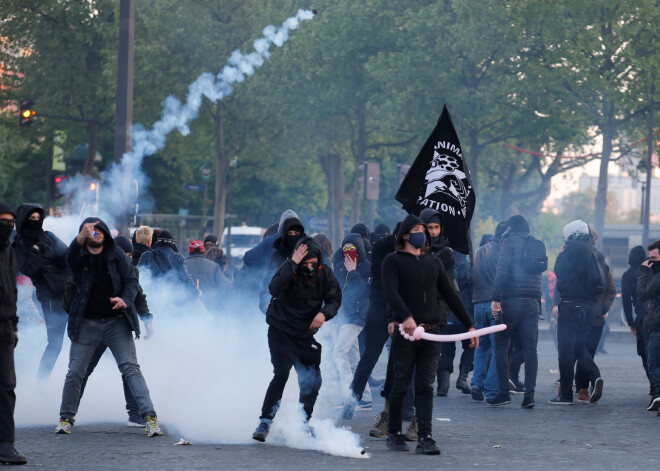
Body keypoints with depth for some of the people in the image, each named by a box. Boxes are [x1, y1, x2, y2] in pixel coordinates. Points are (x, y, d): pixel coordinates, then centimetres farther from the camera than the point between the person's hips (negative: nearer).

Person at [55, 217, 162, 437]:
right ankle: (66, 418, 20)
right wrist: (82, 236, -42)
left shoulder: (116, 254, 6)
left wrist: (126, 300, -17)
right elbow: (71, 256, -21)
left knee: (130, 368, -10)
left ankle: (149, 416, -14)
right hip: (86, 323, 1)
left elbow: (132, 280, 4)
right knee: (75, 372, 3)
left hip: (116, 321, 0)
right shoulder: (79, 256, 2)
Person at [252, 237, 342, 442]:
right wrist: (292, 264, -37)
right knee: (281, 374, -20)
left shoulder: (325, 274, -4)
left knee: (312, 381, 2)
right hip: (281, 331, -4)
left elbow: (335, 298, -5)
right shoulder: (288, 269, -16)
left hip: (305, 334, 4)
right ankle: (265, 422, -16)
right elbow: (274, 290, -33)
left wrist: (324, 313, -26)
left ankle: (303, 423, 22)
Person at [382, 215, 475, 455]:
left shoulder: (433, 262, 17)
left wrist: (469, 324, 15)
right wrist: (406, 316, -31)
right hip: (404, 332, -3)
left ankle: (425, 438, -9)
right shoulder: (393, 261, 2)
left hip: (431, 332, 3)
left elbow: (450, 295, 20)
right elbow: (391, 292, -14)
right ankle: (394, 434, 16)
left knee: (426, 387, -4)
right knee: (401, 385, 2)